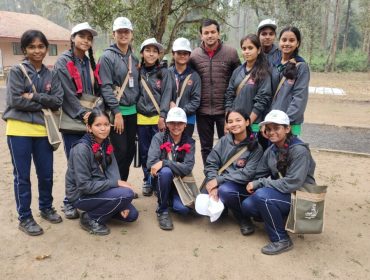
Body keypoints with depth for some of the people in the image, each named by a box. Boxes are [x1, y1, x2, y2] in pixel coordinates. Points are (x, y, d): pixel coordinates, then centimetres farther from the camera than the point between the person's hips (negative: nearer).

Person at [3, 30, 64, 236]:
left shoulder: (51, 75, 8)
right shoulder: (17, 71, -3)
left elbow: (58, 101, -3)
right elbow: (15, 100, -13)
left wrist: (34, 97, -14)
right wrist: (44, 104, -8)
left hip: (42, 130, 4)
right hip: (19, 130, -3)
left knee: (46, 174, 11)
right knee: (22, 176, 5)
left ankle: (46, 208, 33)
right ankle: (25, 218, 18)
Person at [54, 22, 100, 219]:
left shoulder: (90, 63, 16)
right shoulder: (63, 62, -2)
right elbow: (67, 93, -12)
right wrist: (82, 114, -19)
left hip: (91, 120, 5)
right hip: (72, 121, -5)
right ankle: (69, 202, 14)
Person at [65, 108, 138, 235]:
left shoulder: (106, 144, -1)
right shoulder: (81, 149, -23)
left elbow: (112, 171, -5)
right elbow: (84, 186, -24)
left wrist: (122, 205, -13)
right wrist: (116, 183, -22)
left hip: (99, 189, 7)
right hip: (80, 195, -7)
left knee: (131, 214, -1)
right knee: (127, 194, -24)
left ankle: (98, 209, 17)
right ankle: (90, 218, -6)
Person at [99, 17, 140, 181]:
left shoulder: (134, 58, 14)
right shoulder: (107, 57, -7)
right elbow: (106, 87, -13)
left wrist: (137, 105, 11)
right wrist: (117, 112, -17)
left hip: (132, 111, 6)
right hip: (117, 112, -6)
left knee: (130, 151, 12)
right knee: (120, 152, -4)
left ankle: (123, 184, 27)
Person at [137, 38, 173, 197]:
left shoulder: (163, 72, 2)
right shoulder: (138, 72, 7)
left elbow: (167, 95, -5)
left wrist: (162, 116, -11)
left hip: (158, 118, -2)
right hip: (141, 118, 2)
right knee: (144, 152, 9)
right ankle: (147, 181, 24)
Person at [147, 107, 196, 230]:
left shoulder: (189, 142, -4)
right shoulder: (159, 138, -9)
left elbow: (187, 168, -17)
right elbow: (151, 163, -21)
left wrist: (164, 163, -27)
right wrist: (176, 165, -19)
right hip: (160, 179, -1)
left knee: (184, 208, -26)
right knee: (165, 171, -36)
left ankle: (171, 200, 14)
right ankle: (162, 210, -13)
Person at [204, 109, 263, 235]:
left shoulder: (255, 147, -10)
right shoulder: (224, 141, 1)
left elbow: (247, 174, -18)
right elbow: (210, 164, -4)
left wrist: (219, 180, -23)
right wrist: (213, 183, -22)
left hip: (244, 187, -4)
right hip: (224, 183, 4)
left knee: (225, 190, -34)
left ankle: (244, 219, -7)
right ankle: (222, 207, 11)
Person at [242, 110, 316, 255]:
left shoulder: (299, 150, -21)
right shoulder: (271, 150, 1)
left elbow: (292, 184, -27)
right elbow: (259, 175, 8)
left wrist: (260, 183, -21)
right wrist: (254, 184, -14)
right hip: (280, 193, 7)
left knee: (262, 195, -30)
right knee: (247, 206, -12)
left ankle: (282, 240, -11)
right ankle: (279, 219, 15)